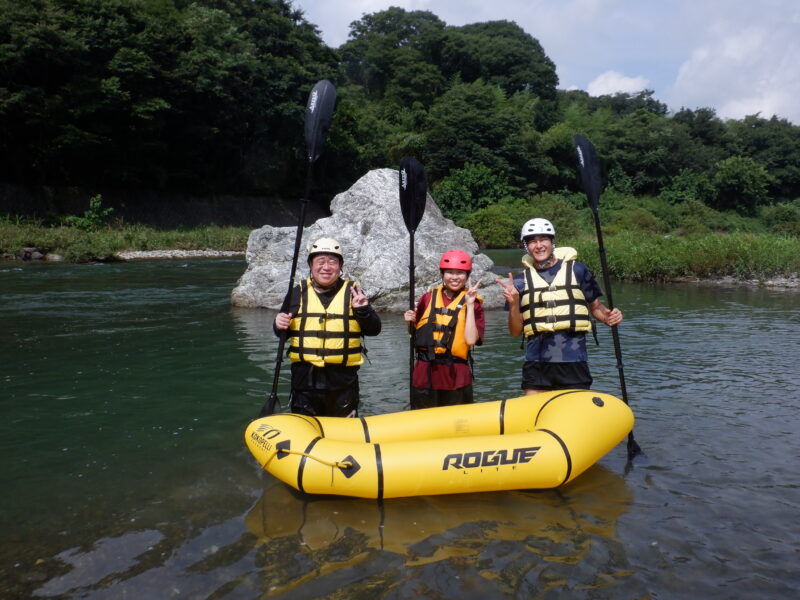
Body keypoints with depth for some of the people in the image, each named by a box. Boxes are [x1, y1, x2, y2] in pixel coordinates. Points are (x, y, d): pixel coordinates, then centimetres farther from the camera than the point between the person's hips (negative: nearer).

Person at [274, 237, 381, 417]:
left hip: (343, 379, -1)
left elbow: (374, 329, 2)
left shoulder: (353, 292, 3)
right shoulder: (299, 292, 6)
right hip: (305, 375, 1)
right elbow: (283, 332, 12)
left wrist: (363, 311, -16)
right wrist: (280, 326, -10)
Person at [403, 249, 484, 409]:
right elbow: (415, 334, 15)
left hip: (456, 378, -2)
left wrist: (470, 305, -13)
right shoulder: (428, 298, 5)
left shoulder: (473, 305, 0)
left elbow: (471, 340, -14)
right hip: (424, 373, 2)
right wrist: (410, 323, -6)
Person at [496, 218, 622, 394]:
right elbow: (515, 332, 6)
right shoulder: (521, 281, 8)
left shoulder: (577, 270, 5)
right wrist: (513, 304, -10)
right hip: (536, 363, 2)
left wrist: (607, 316, -7)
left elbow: (595, 306, 13)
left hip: (573, 359, -1)